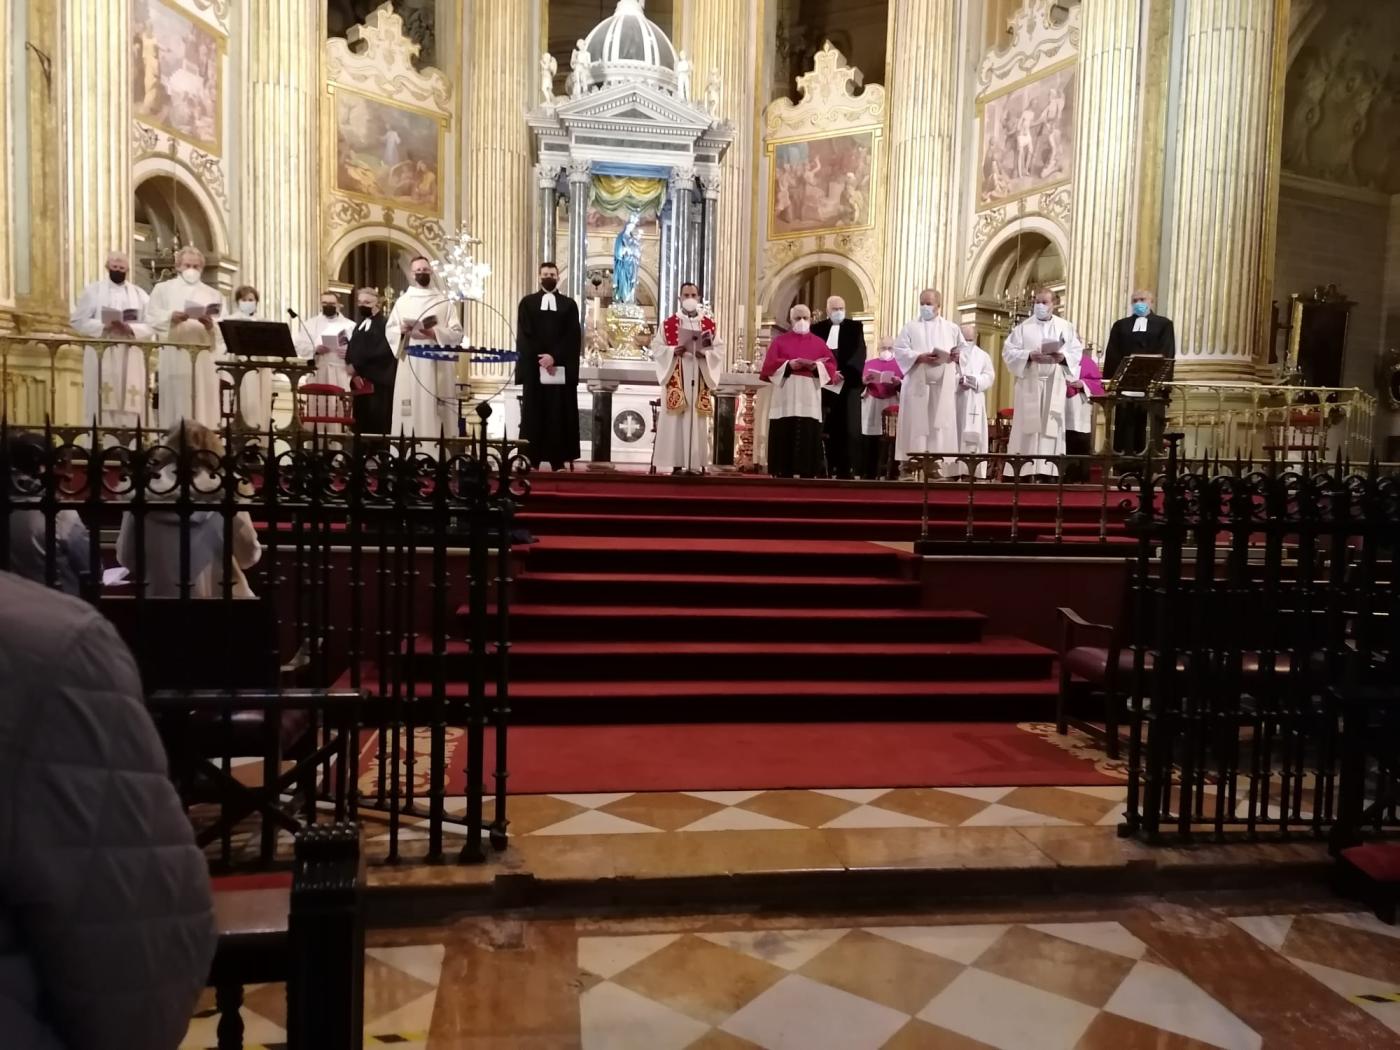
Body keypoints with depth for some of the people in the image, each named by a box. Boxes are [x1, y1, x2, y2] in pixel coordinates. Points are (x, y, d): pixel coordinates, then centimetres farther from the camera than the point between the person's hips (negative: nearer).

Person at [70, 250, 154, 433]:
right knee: (101, 403, -6)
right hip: (100, 357, -1)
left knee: (130, 405, -3)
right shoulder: (93, 290, 8)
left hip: (131, 358, 1)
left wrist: (130, 329, -15)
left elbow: (151, 327, 4)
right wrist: (104, 326, -13)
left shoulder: (140, 294, 12)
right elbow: (77, 320, 2)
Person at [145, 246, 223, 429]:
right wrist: (170, 317, -15)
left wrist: (211, 325, -15)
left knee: (202, 402, -2)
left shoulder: (213, 294, 17)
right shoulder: (163, 289, 14)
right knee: (175, 402, -5)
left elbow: (222, 328, 7)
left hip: (203, 357, 2)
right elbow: (151, 318, 3)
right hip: (173, 356, -1)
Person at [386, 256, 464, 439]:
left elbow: (457, 333, 1)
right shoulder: (402, 301, 11)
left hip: (437, 364, -1)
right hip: (410, 364, 1)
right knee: (411, 407, -3)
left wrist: (436, 333, -15)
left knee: (435, 408, -3)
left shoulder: (444, 302, 8)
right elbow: (389, 331, 8)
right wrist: (402, 331, -13)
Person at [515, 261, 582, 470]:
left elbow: (573, 338, 0)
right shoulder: (527, 303, 9)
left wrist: (554, 357, -13)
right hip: (534, 368, 0)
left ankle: (559, 460, 0)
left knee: (559, 414, -1)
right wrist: (541, 358, -12)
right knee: (534, 414, -1)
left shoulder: (569, 305, 10)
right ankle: (532, 459, 1)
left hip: (561, 369, 0)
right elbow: (523, 336, 0)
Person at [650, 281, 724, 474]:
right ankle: (677, 463, -4)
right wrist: (673, 351, -14)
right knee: (676, 420, -6)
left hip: (699, 379, 1)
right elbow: (656, 347, 3)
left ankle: (697, 464, 1)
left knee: (698, 421, -1)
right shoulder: (668, 323, 7)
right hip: (676, 379, -1)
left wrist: (705, 353, -13)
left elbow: (719, 349, 6)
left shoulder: (709, 323, 11)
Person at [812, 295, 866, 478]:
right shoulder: (817, 329, 14)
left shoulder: (855, 327, 9)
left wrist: (844, 372, -16)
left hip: (848, 382, -1)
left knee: (848, 427, -6)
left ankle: (846, 469, -6)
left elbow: (859, 352, -3)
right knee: (826, 427, -2)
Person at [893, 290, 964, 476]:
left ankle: (939, 463, -2)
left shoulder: (951, 328, 16)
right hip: (917, 384, -2)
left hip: (943, 386, 2)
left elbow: (964, 350, 14)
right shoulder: (910, 327, 9)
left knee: (942, 424, -3)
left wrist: (957, 355, -9)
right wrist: (920, 357, -16)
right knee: (917, 424, -5)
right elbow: (899, 350, -2)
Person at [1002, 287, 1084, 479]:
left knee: (1051, 425, -2)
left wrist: (1063, 357, -15)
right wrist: (1029, 355, -17)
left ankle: (1047, 470, -2)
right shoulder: (1023, 327, 7)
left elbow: (1077, 352, 6)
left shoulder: (1065, 327, 11)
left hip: (1055, 385, 1)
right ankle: (1023, 470, -4)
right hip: (1029, 383, -1)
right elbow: (1008, 350, -1)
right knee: (1027, 425, -4)